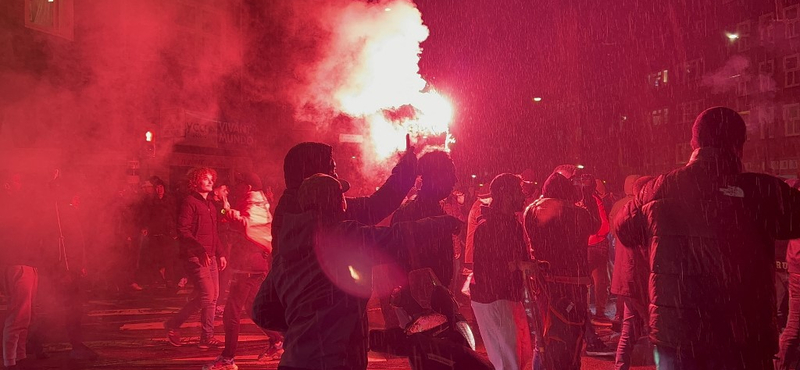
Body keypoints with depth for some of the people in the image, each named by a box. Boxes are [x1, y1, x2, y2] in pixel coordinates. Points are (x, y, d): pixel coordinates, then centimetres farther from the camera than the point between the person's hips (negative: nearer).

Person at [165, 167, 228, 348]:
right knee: (207, 295, -12)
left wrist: (221, 253, 14)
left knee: (213, 297, 6)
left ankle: (207, 337, 13)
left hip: (210, 256, 9)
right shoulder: (189, 202, -9)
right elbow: (182, 232, -17)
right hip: (195, 257, -9)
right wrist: (200, 249, -25)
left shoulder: (210, 205, 18)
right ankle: (173, 324, 5)